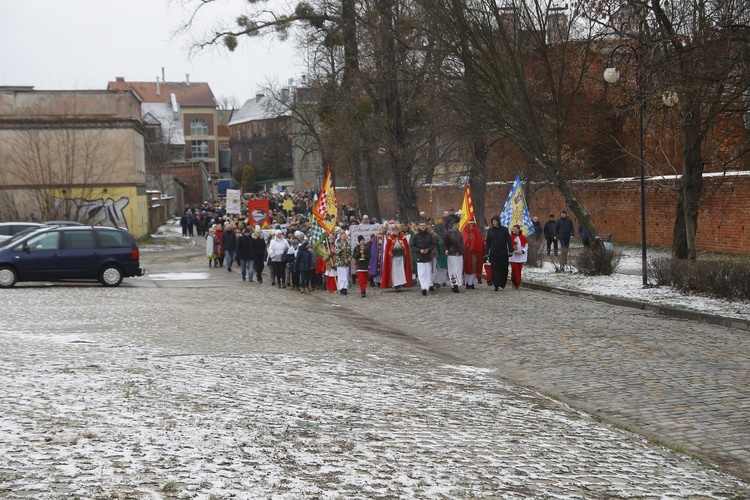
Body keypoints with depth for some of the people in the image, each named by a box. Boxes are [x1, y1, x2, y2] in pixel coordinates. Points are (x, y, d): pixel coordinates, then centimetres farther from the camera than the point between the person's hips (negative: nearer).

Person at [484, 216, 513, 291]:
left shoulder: (504, 229, 2)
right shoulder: (490, 230, 7)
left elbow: (508, 241, 3)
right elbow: (487, 242, 9)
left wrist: (510, 251, -4)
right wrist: (486, 253, 4)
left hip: (503, 253, -1)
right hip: (493, 253, 1)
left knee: (504, 269, 4)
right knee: (494, 269, -4)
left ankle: (503, 283, 20)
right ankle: (496, 285, -5)